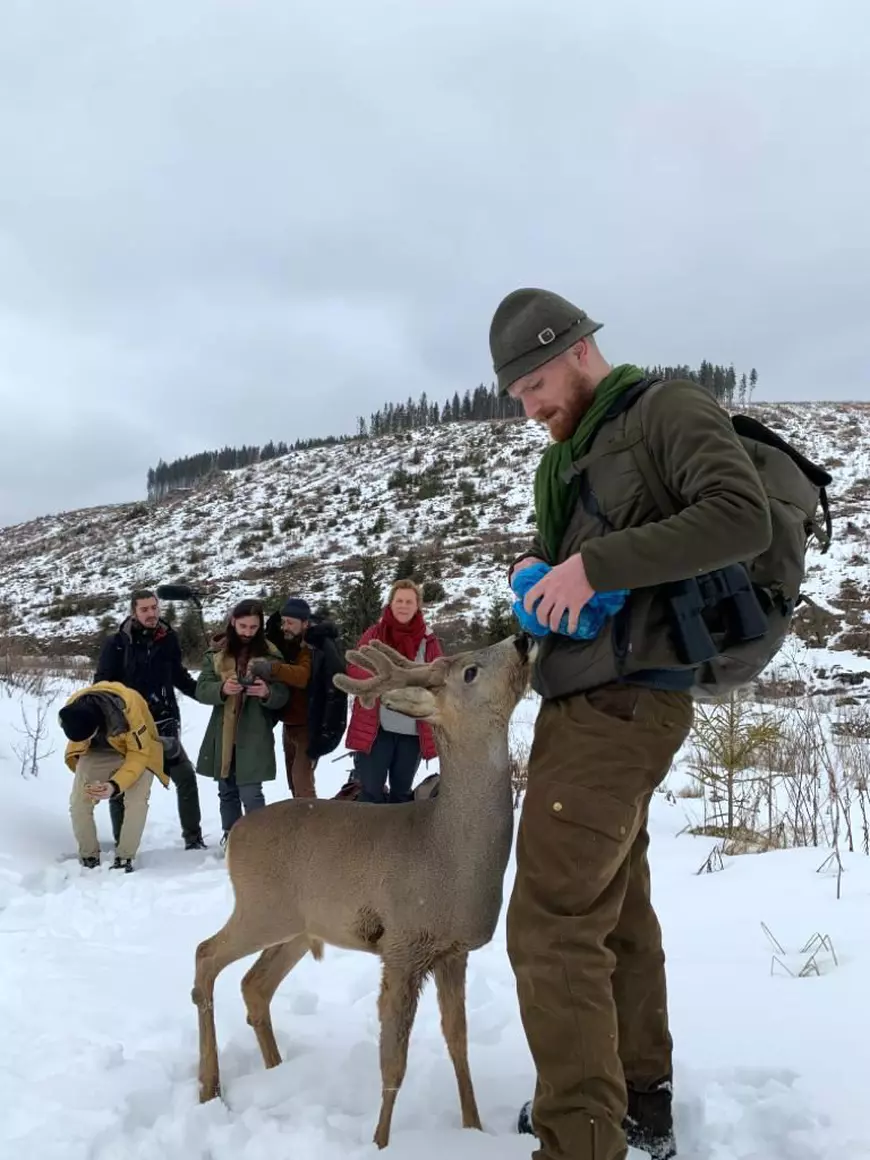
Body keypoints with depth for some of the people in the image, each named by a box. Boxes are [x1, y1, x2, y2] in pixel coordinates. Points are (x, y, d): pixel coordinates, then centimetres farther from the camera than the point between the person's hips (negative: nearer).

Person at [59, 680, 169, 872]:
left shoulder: (129, 707, -41)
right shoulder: (71, 711, -27)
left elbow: (139, 754, -31)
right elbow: (79, 742, -5)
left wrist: (115, 785, -41)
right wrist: (86, 780, -3)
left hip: (136, 749, -3)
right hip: (96, 752, 3)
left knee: (136, 801, -24)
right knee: (78, 803, -12)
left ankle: (124, 859, -10)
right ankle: (89, 859, 6)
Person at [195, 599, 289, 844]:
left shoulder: (270, 654, -2)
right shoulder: (217, 652, 3)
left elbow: (283, 696, -3)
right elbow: (201, 690, -3)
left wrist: (267, 693, -26)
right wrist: (222, 689, -24)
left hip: (254, 737, -3)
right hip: (222, 735, 3)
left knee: (250, 794, -9)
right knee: (227, 792, 15)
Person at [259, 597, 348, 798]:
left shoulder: (323, 646, -18)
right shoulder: (283, 642, 4)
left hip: (310, 726, -7)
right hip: (289, 724, 8)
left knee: (301, 779, -9)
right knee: (293, 780, 15)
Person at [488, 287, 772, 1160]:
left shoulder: (667, 410, -7)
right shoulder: (570, 455, 18)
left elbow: (742, 517, -22)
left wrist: (593, 566, -24)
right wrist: (534, 567, 2)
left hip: (619, 704, -10)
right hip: (587, 701, 10)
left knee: (552, 925, -10)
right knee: (617, 910, 18)